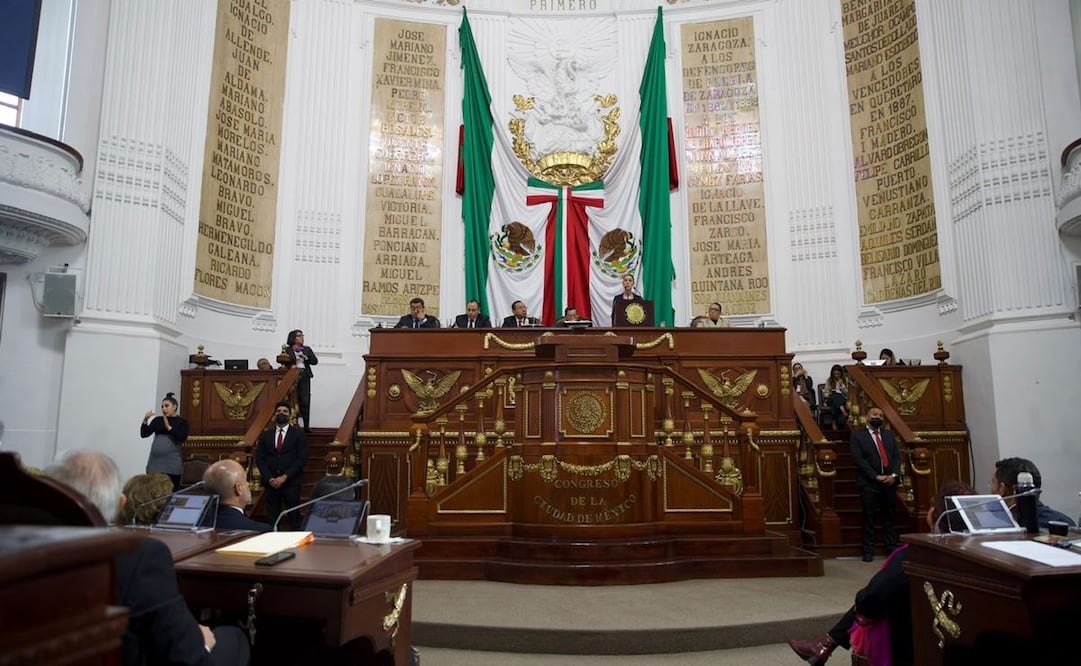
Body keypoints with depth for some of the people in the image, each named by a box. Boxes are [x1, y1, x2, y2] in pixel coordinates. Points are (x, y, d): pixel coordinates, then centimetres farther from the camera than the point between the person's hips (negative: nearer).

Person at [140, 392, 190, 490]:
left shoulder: (182, 422, 4)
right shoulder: (157, 420, 12)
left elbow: (182, 438, -10)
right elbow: (143, 434, 6)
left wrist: (168, 427, -13)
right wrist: (145, 419, -6)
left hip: (172, 464, -3)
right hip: (155, 462, 3)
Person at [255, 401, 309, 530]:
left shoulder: (298, 434, 3)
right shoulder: (265, 435, 12)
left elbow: (302, 459, -5)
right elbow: (259, 459, 7)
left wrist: (284, 477, -12)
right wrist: (269, 478, -6)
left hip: (291, 482, -2)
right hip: (271, 482, 3)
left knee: (294, 518, -2)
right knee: (272, 518, 3)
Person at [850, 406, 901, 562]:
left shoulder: (889, 435, 15)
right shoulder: (857, 435, 0)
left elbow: (897, 456, 8)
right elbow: (858, 459, -8)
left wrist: (894, 475, -8)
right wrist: (876, 476, -14)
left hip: (889, 482, 4)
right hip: (869, 483, -4)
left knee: (889, 517, 8)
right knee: (869, 518, 1)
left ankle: (892, 548, 16)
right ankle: (868, 551, 7)